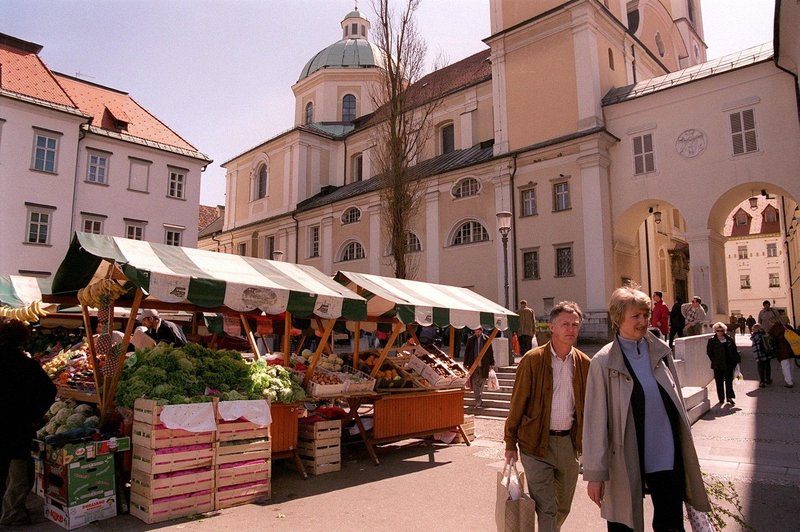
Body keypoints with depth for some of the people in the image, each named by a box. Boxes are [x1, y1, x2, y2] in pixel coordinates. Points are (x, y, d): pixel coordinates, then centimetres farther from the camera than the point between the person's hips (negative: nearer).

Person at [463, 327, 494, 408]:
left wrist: (492, 363, 4)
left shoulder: (486, 339, 0)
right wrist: (465, 364, 5)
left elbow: (490, 352, 5)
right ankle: (478, 401, 2)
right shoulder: (470, 340, 3)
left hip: (484, 365, 0)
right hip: (473, 365, 0)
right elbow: (467, 352, 7)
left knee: (481, 382, 9)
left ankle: (479, 401, 25)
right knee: (475, 384, -2)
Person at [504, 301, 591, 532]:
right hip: (537, 443, -4)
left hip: (569, 441, 4)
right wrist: (510, 443, -5)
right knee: (545, 508, -2)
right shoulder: (532, 360, -9)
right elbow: (518, 403, -6)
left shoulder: (584, 363, 2)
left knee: (563, 506, 19)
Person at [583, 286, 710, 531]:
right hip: (625, 462, -3)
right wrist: (595, 474, -11)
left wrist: (685, 444, 12)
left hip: (668, 457, 3)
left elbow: (676, 401, 11)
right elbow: (594, 420, -11)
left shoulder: (661, 351, 1)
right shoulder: (604, 362, -11)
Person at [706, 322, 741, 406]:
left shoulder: (729, 339, 3)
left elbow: (735, 351, 7)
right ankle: (721, 399, 15)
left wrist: (737, 361, 3)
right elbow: (708, 352, 1)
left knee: (729, 381, 5)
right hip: (718, 366, -1)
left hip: (729, 364, 1)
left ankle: (730, 397, 14)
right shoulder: (712, 340, -2)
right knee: (719, 382, 6)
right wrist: (714, 360, -4)